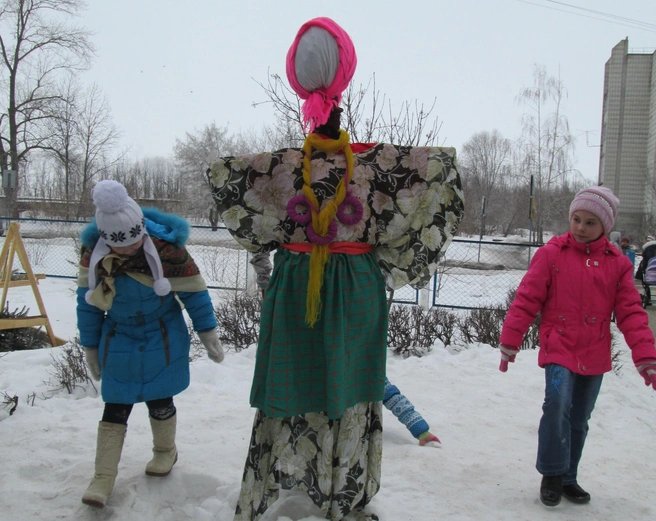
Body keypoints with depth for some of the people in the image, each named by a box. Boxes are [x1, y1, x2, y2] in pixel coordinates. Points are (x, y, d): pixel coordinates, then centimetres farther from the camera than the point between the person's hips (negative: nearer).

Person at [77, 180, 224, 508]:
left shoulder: (168, 250, -22)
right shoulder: (93, 254, -13)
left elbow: (194, 293, -10)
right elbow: (87, 302, 0)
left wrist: (208, 334, -3)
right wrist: (90, 346, 6)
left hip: (163, 340, -2)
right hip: (119, 340, 2)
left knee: (159, 402, 8)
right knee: (114, 408, 3)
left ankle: (165, 451, 36)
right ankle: (103, 478, 12)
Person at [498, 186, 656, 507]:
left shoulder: (617, 263, 3)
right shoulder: (551, 253, -4)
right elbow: (526, 300, -4)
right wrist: (509, 342, -5)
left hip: (595, 356, 3)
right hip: (559, 349, -3)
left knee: (579, 419, 12)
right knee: (558, 404, -22)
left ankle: (568, 478, 30)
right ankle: (552, 475, -3)